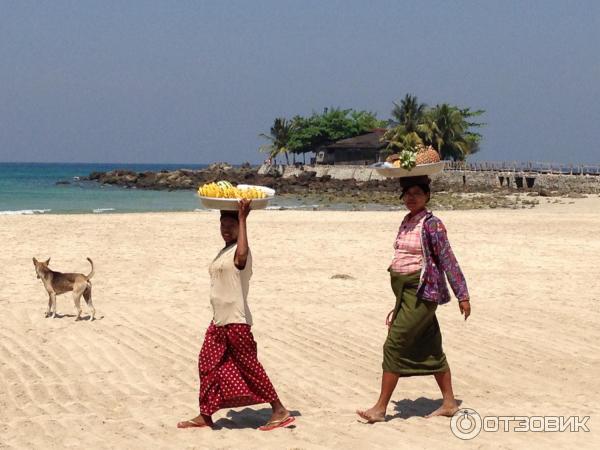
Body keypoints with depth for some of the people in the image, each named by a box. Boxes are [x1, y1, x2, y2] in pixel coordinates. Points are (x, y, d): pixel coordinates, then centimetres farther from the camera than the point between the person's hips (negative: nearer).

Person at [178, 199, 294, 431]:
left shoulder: (238, 251, -15)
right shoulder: (225, 250, 14)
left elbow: (241, 256, -40)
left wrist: (243, 219, -38)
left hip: (236, 321, -9)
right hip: (220, 320, 9)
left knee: (249, 366, -5)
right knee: (208, 364, 9)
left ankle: (280, 411, 2)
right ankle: (205, 415, 17)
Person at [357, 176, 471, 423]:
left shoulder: (431, 224, -12)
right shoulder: (406, 222, 12)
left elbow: (448, 261, -12)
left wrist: (462, 295, -12)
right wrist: (399, 304, 23)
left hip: (422, 291, -8)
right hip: (405, 291, 8)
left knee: (394, 345, -9)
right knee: (430, 348, 13)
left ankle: (380, 408, -5)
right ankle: (449, 403, 21)